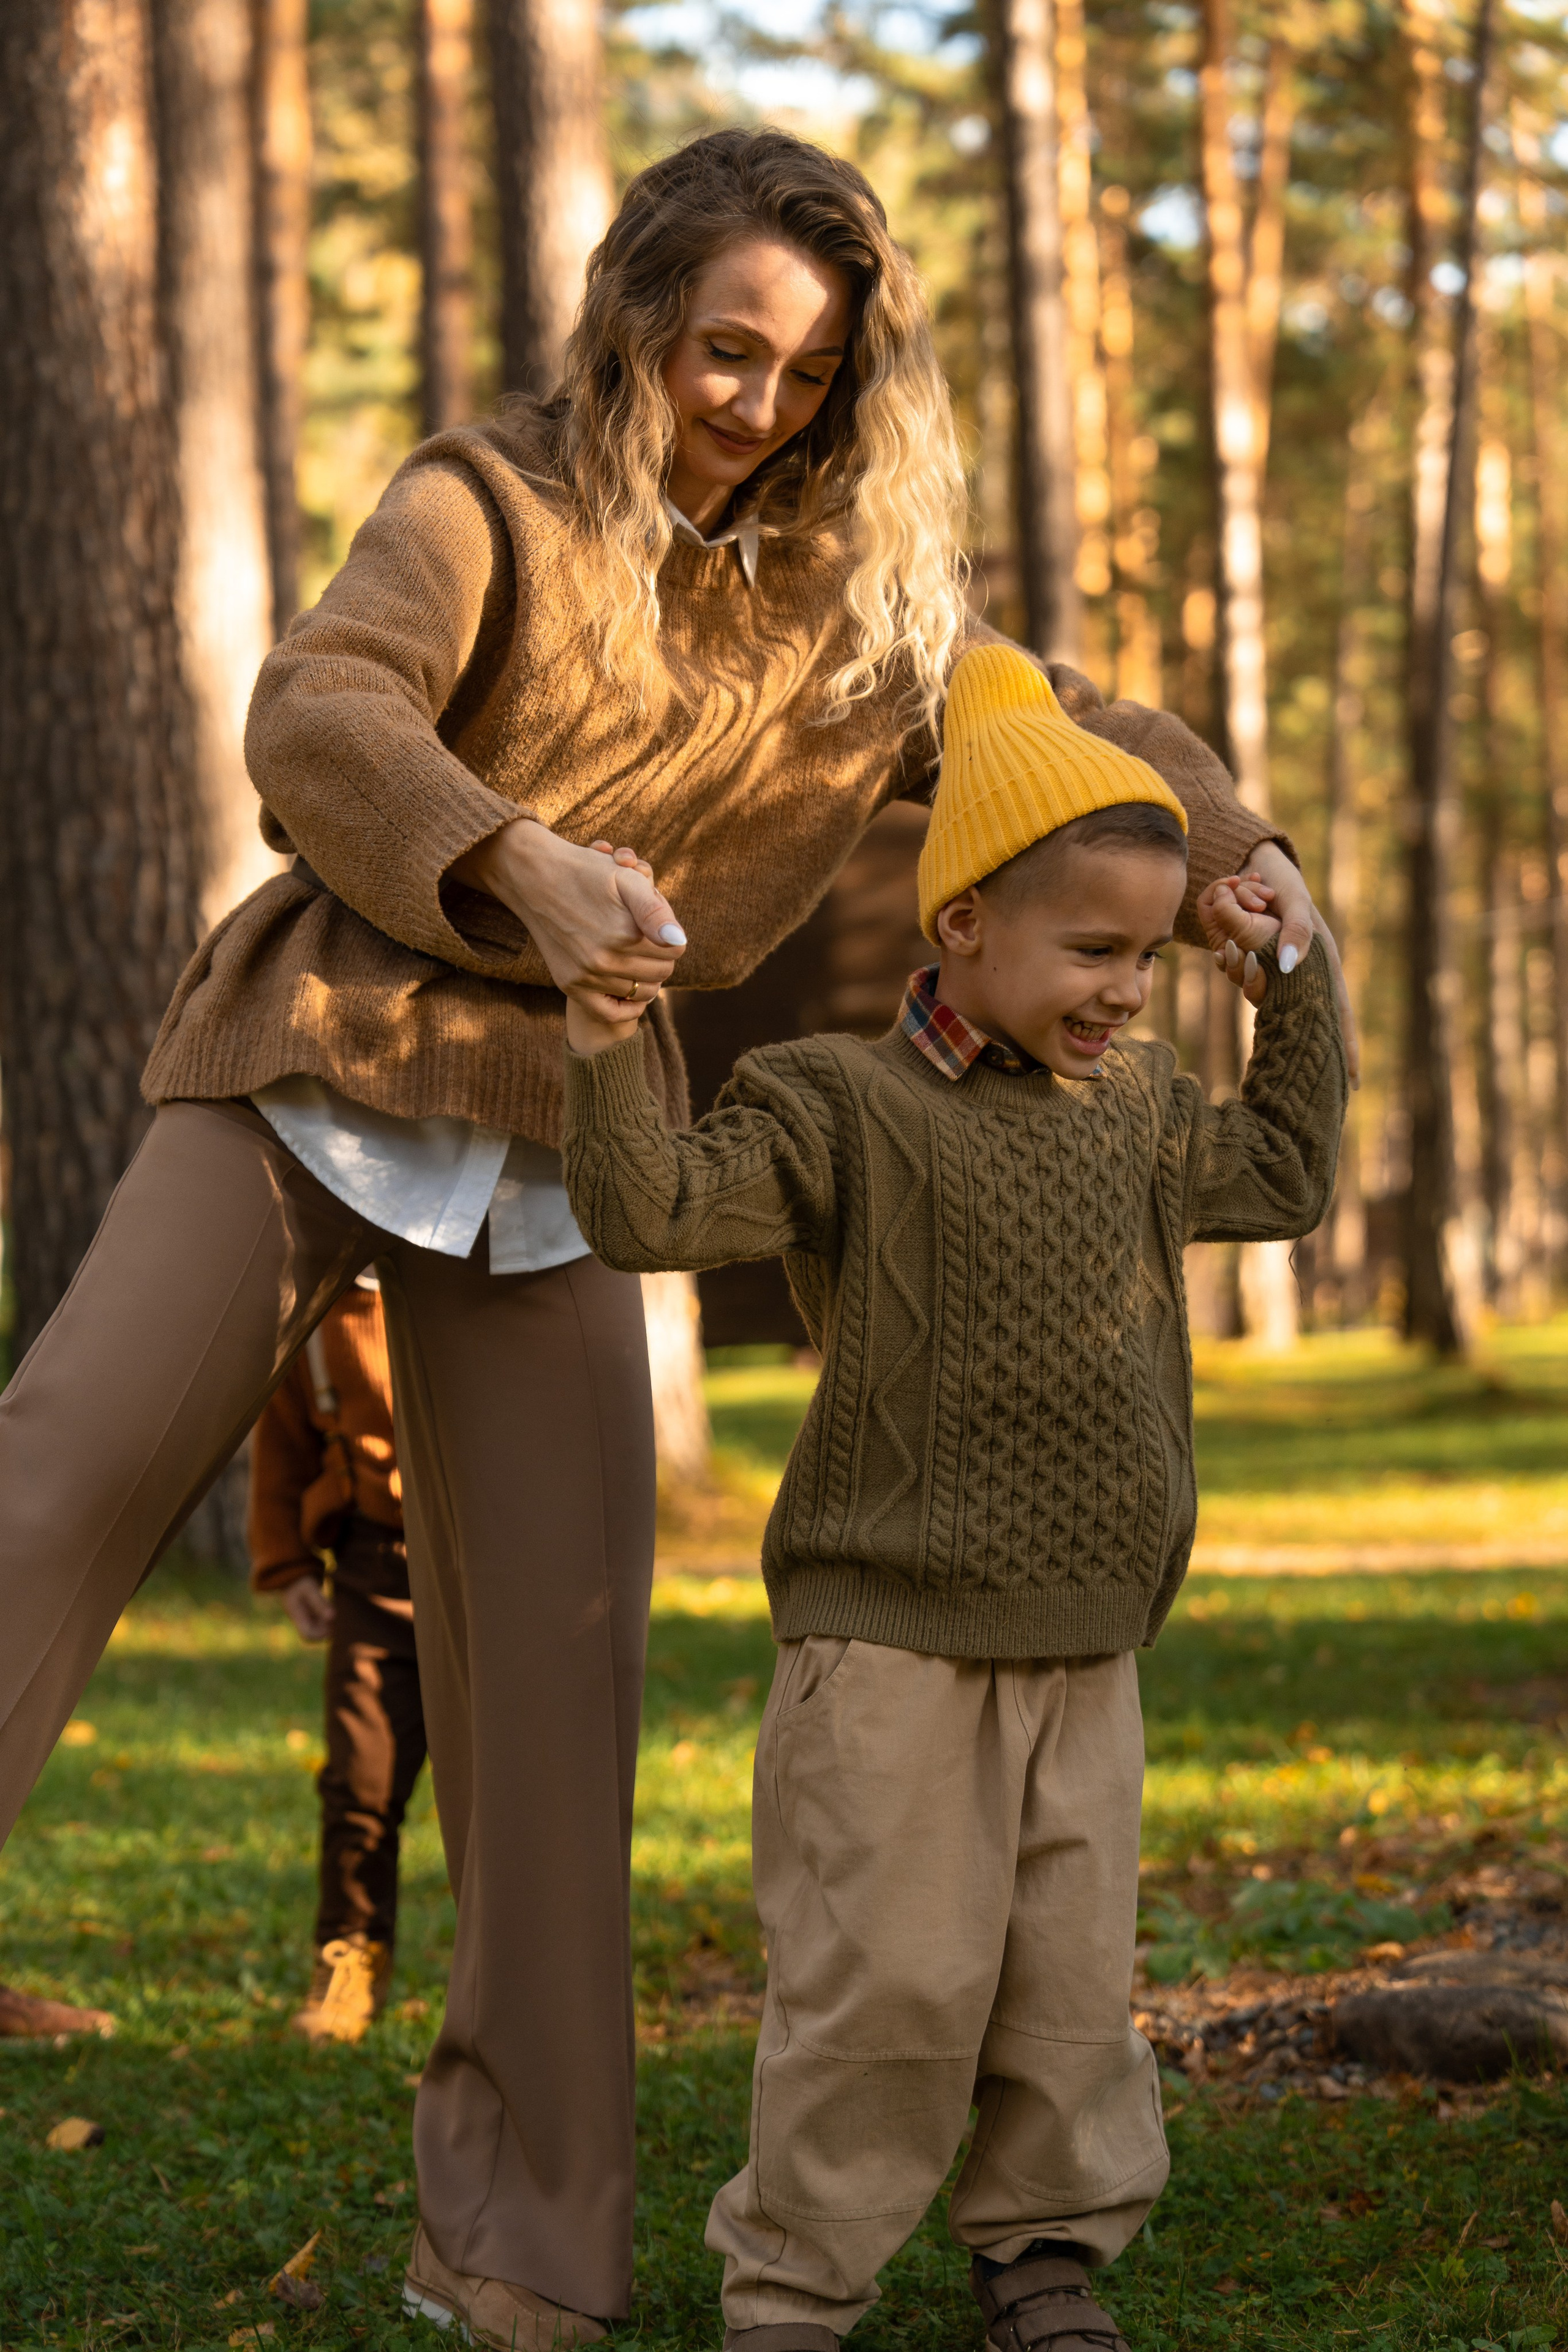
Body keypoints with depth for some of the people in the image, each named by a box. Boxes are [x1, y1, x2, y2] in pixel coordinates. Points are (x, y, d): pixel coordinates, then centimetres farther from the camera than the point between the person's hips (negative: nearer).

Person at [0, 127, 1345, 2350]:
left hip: (554, 1155, 3)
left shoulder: (852, 606, 7)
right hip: (323, 1068, -3)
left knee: (560, 1647, -2)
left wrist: (1234, 842, -4)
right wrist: (518, 861, -41)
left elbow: (1070, 731, 18)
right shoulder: (493, 503, -5)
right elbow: (316, 721, -22)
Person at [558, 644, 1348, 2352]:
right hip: (894, 1647, -6)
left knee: (1070, 1980, 8)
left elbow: (1285, 1176, 30)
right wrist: (605, 1054, -34)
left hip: (1084, 1651, 6)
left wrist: (1289, 982, 24)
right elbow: (655, 1212, -18)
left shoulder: (1131, 1114, 13)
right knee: (888, 1983, -6)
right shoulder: (845, 1111, -7)